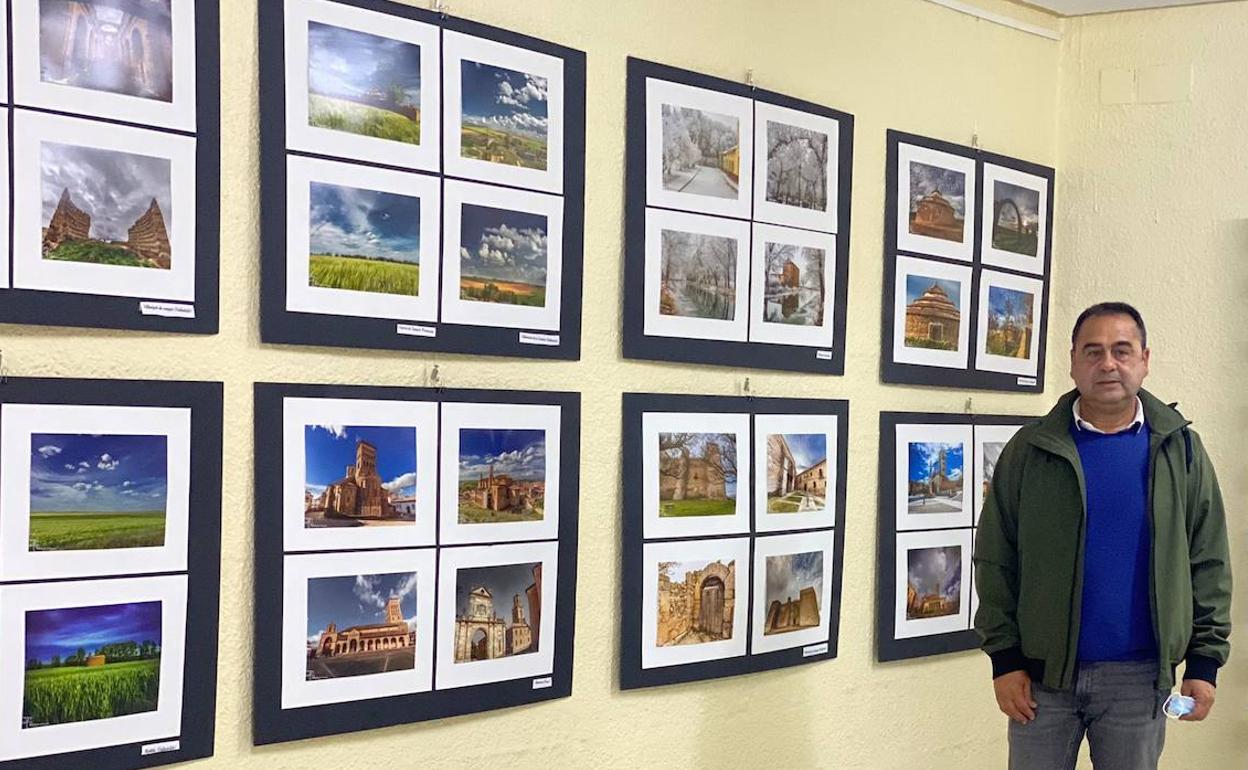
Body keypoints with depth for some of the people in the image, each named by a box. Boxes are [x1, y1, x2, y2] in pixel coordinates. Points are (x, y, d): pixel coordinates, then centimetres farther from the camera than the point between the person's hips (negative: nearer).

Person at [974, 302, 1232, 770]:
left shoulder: (1180, 449, 1)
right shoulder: (1030, 450, -4)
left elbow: (1209, 563, 3)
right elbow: (995, 561, -3)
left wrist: (1205, 661, 0)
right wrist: (1004, 659, -5)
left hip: (1139, 676, 1)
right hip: (1043, 672, -1)